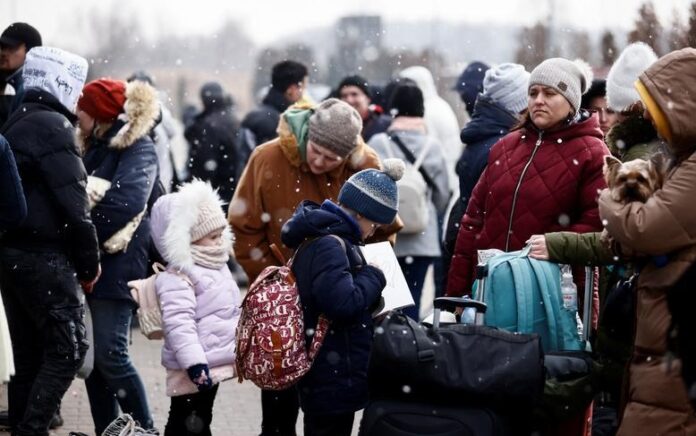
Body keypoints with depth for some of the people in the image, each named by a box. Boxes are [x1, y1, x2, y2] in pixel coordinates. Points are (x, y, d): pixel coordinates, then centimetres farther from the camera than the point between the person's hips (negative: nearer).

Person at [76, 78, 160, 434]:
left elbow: (126, 202, -22)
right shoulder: (96, 147, 18)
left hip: (117, 263, -8)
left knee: (110, 356, -11)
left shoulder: (138, 149, -9)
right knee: (90, 355, 9)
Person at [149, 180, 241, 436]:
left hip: (214, 363, 10)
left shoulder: (216, 268, 15)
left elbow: (231, 314, 27)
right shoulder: (178, 278, -18)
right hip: (193, 370, -10)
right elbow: (179, 324, -27)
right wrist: (194, 363, -34)